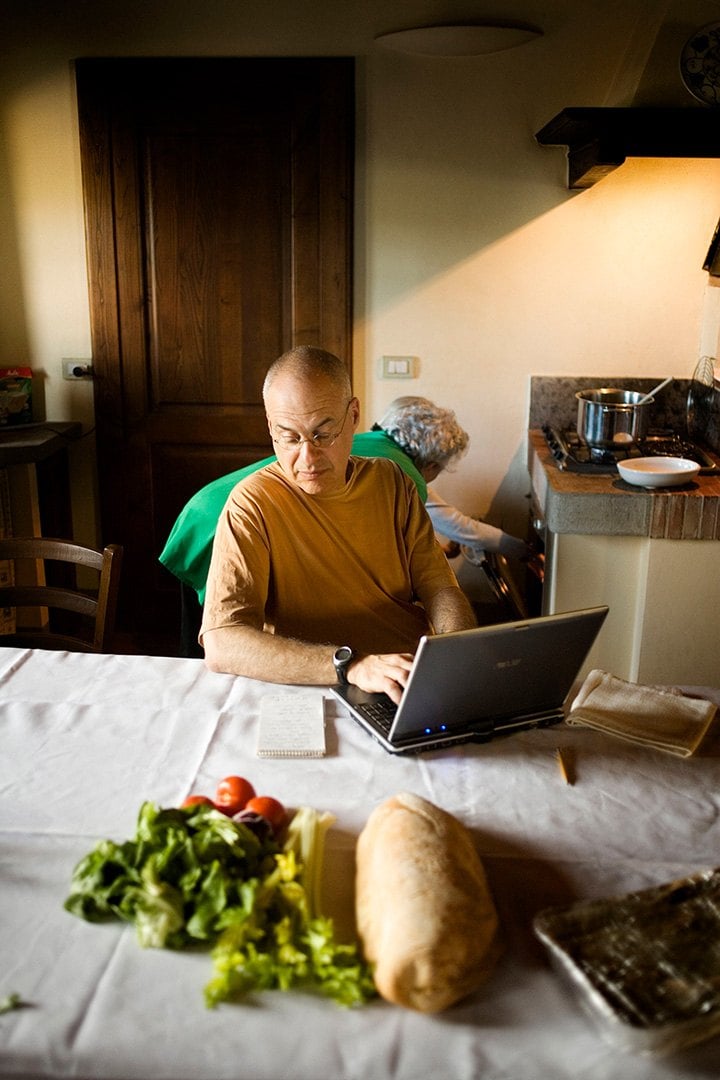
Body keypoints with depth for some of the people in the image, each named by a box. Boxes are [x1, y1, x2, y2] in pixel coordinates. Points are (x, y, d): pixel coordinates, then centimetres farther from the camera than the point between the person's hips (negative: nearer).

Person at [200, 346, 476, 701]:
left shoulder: (391, 482, 6)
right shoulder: (253, 505, -11)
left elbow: (438, 587, 4)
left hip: (420, 684, 4)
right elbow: (220, 646, -22)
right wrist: (350, 665, -32)